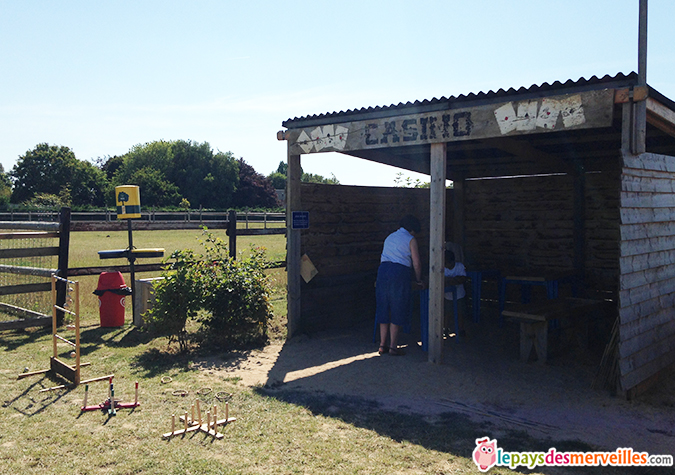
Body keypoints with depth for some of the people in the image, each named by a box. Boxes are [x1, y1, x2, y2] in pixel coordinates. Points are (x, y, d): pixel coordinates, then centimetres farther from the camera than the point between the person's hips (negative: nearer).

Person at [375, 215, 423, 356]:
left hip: (383, 270, 6)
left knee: (384, 308, 10)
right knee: (397, 310, 2)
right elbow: (416, 263, -1)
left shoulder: (389, 237, 23)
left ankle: (382, 345, 14)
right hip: (399, 273, -6)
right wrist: (418, 280, 12)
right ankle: (393, 346, 4)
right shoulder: (410, 239, 4)